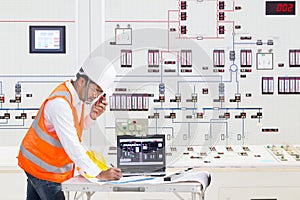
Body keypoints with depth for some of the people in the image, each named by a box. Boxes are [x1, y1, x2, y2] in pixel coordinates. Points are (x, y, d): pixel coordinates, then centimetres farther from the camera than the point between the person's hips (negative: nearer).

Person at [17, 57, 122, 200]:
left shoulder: (78, 94, -2)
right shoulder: (59, 103, -29)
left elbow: (77, 128, 8)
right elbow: (72, 145, -31)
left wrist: (92, 117, -12)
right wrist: (99, 174, -30)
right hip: (42, 166, -8)